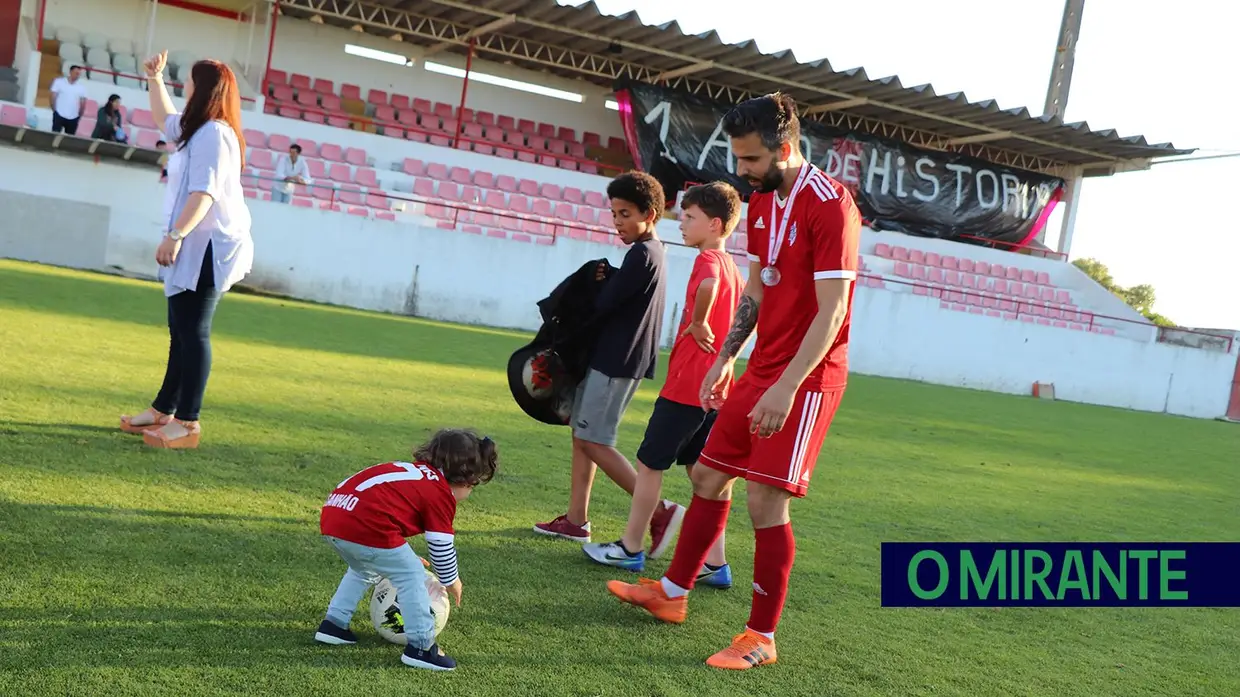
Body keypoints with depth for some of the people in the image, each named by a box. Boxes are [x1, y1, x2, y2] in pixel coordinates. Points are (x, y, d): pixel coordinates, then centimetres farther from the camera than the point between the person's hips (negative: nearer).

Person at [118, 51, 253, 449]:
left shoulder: (213, 133, -16)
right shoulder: (196, 129, 17)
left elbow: (204, 193, -26)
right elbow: (164, 117, 40)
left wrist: (175, 235, -28)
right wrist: (155, 79, 32)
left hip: (207, 248, -11)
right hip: (195, 247, 11)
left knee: (193, 333, -11)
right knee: (182, 334, 16)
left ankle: (188, 423, -9)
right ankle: (163, 411, 25)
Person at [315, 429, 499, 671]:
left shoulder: (414, 470, 28)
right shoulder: (442, 494, 3)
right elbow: (442, 545, 5)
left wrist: (405, 557, 43)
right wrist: (452, 581, 23)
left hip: (332, 514, 9)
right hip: (366, 528, -9)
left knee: (364, 570, 34)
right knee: (412, 576, 4)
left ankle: (333, 624, 35)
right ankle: (420, 647, 6)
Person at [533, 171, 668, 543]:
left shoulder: (642, 254, -17)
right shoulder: (650, 251, 14)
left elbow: (603, 305, -17)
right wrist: (603, 279, -2)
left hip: (616, 360, -10)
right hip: (608, 355, 10)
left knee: (593, 441, -7)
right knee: (581, 433, 11)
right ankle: (576, 521, 15)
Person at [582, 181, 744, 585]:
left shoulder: (708, 259, -14)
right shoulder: (733, 269, 13)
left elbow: (708, 285, -38)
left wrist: (698, 323, -23)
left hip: (685, 385, -9)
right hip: (714, 387, 9)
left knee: (649, 463, 4)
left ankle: (630, 548, 14)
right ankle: (715, 565, 12)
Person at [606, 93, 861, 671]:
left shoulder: (829, 205, -18)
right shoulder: (762, 201, 10)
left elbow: (831, 310, -22)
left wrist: (787, 387, -27)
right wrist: (727, 357, 15)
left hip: (806, 378, -9)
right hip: (762, 369, 9)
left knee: (766, 500, -8)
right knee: (709, 475, 14)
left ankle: (761, 638, 6)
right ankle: (672, 593, 31)